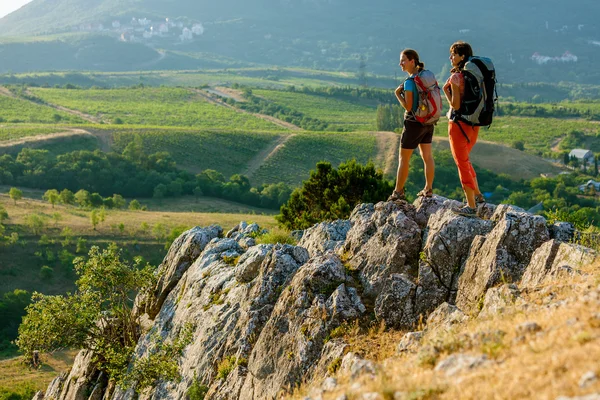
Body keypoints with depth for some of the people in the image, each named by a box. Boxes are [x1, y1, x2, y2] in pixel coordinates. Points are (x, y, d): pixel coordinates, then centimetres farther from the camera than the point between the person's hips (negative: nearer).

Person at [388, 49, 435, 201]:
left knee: (404, 158, 3)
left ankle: (398, 192, 8)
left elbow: (408, 107, -19)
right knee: (427, 156, 12)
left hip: (414, 123, -7)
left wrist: (397, 94, -9)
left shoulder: (409, 82, -20)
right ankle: (428, 189, 16)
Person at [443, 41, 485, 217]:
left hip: (459, 123, -8)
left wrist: (446, 91, -8)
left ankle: (471, 207, 6)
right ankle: (477, 195, 32)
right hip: (474, 123, 8)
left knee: (462, 164, 2)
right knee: (465, 160, 26)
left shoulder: (456, 77, -18)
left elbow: (456, 104, -20)